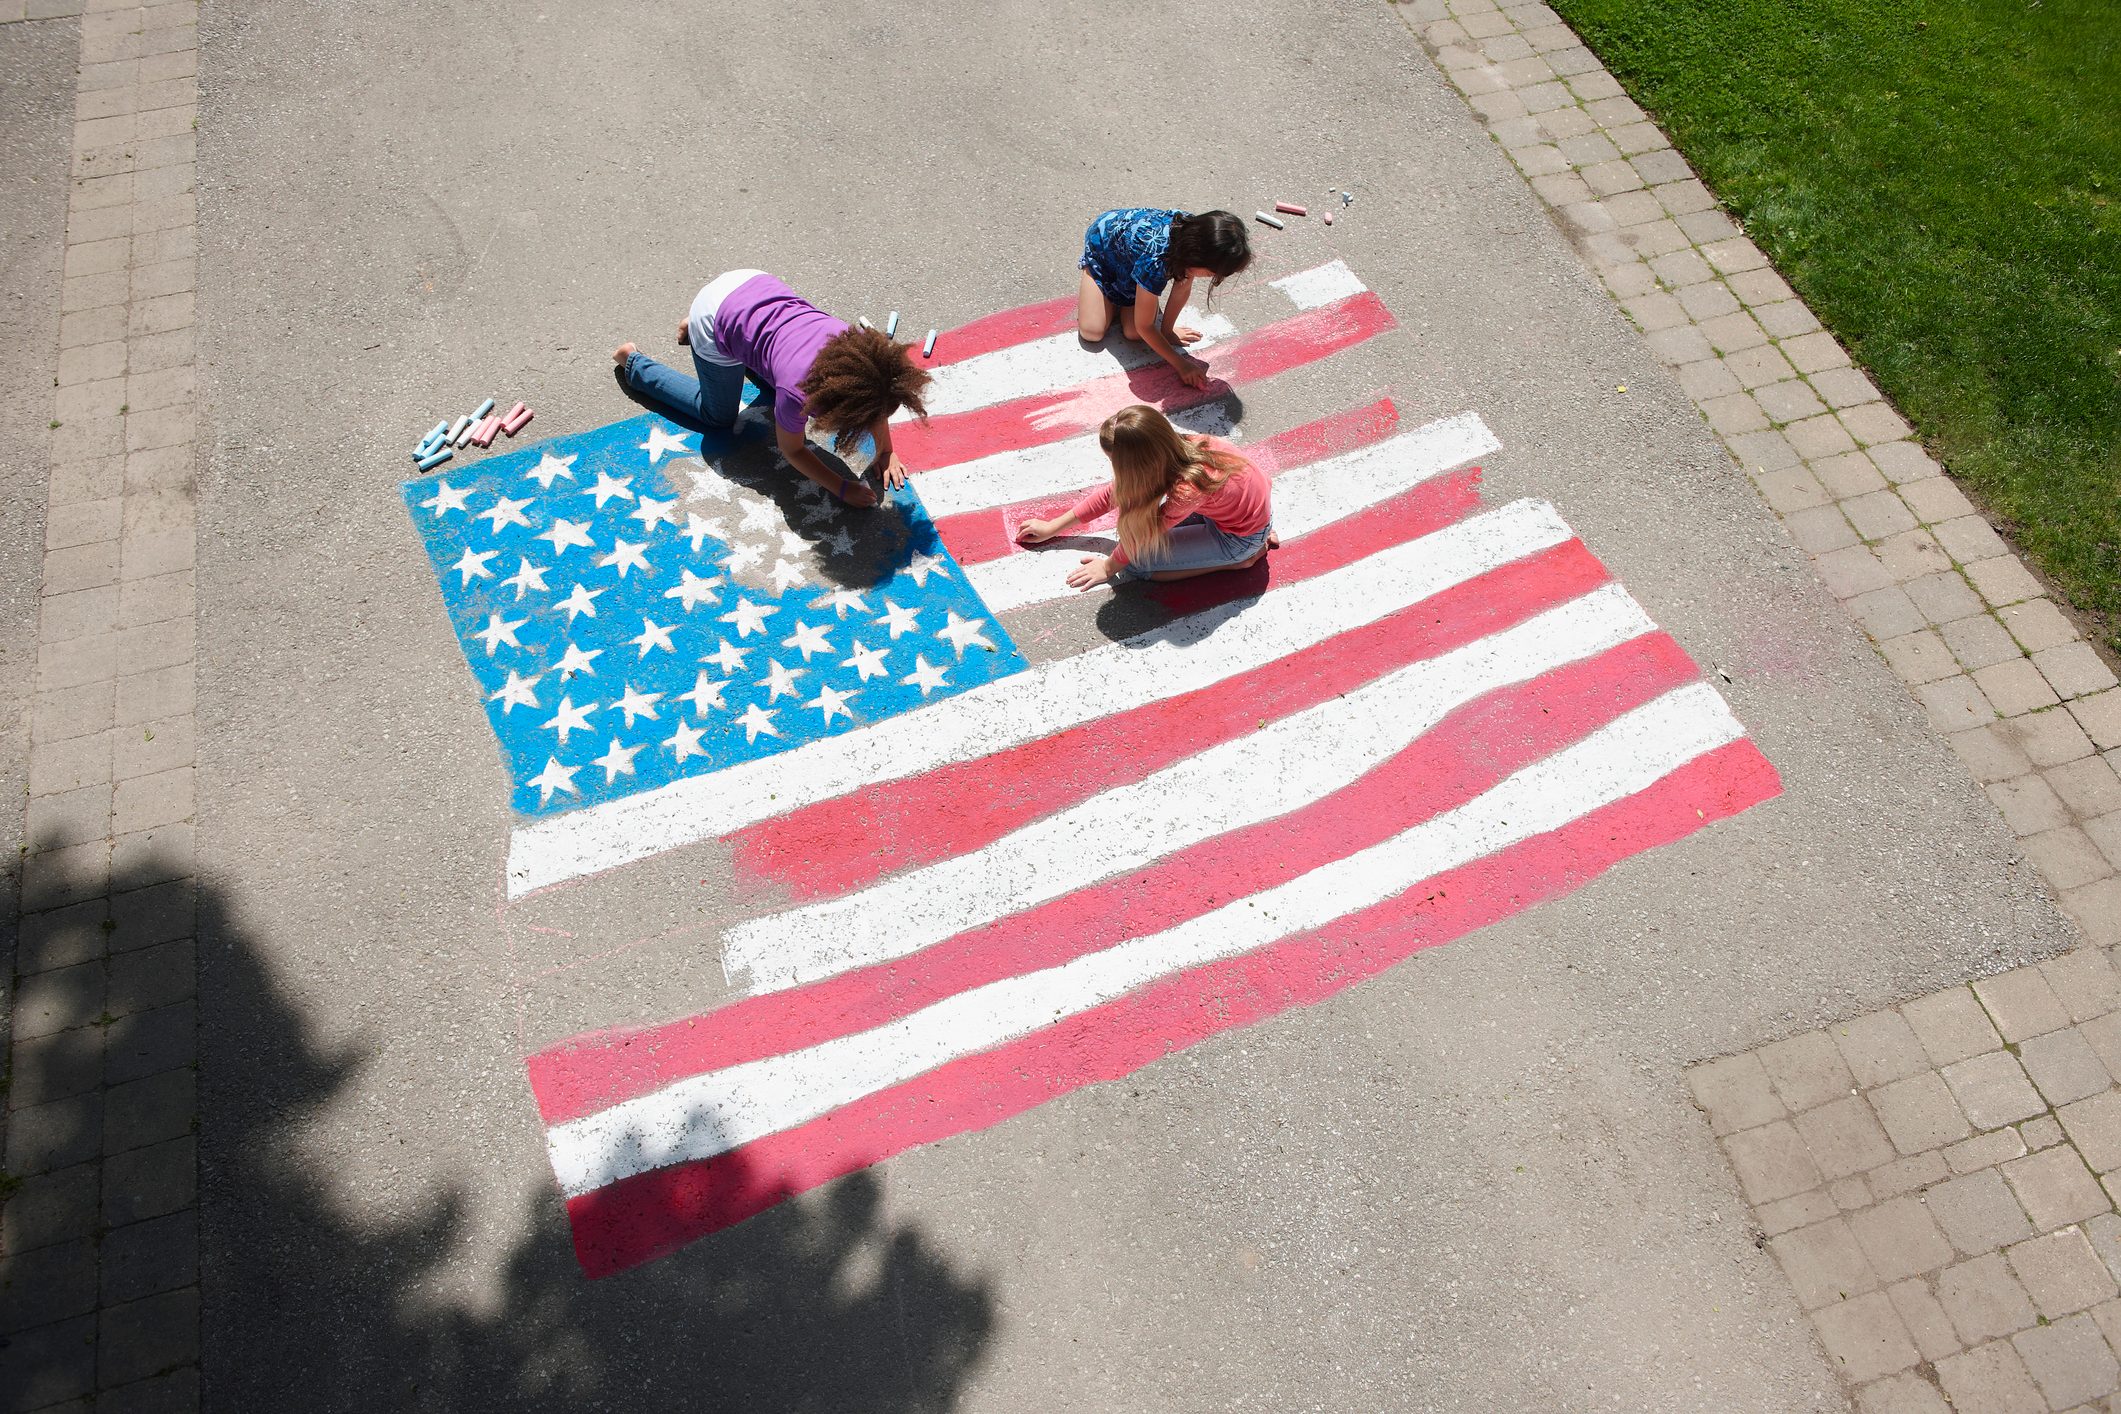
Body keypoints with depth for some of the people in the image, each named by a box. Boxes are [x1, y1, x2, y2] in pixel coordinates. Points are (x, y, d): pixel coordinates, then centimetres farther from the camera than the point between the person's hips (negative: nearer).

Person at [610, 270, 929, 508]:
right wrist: (843, 488, -19)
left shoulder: (863, 346, -25)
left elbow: (876, 399, -3)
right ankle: (634, 363, 32)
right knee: (719, 415, 16)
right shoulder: (798, 390, -37)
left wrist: (886, 452, -4)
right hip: (715, 323, -5)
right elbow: (792, 450, -17)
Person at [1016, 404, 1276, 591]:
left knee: (1136, 561, -11)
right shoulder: (1170, 448, -16)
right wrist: (1053, 526, 4)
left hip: (1242, 536, -7)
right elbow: (1112, 493, -3)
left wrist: (1108, 567, 0)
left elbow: (1142, 534, -18)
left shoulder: (1186, 490, -37)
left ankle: (1238, 560, -2)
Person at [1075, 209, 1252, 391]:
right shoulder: (1155, 261, -46)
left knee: (1133, 333, -10)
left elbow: (1183, 288, -11)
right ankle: (1087, 284, 16)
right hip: (1102, 244, -4)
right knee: (1092, 332, -13)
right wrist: (1181, 365, -27)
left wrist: (1167, 330, -3)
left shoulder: (1193, 232, -31)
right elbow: (1144, 326, -31)